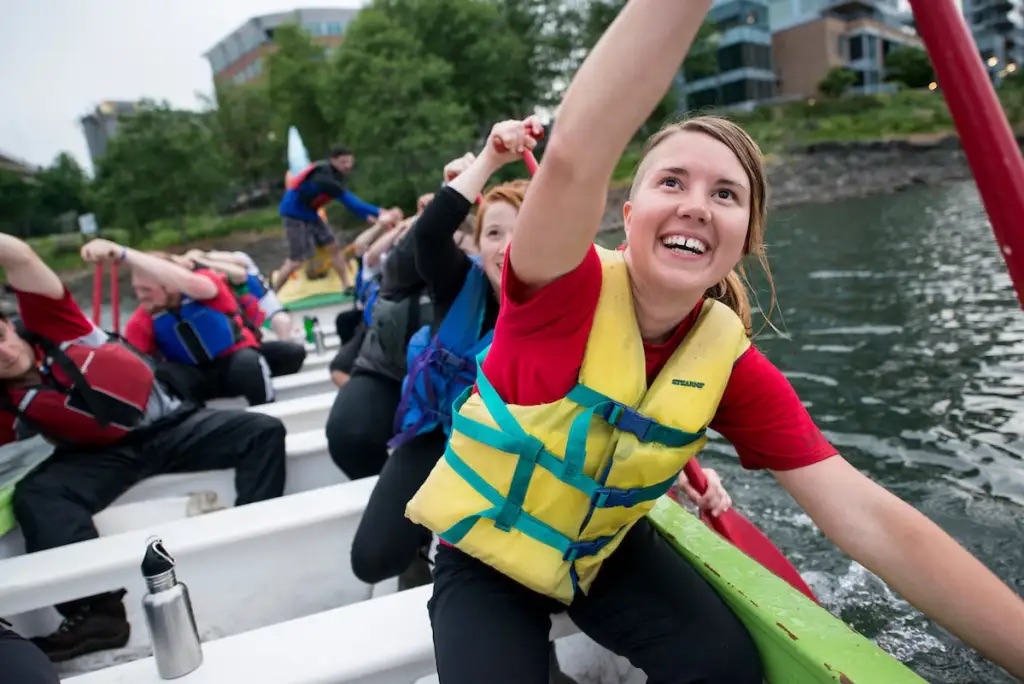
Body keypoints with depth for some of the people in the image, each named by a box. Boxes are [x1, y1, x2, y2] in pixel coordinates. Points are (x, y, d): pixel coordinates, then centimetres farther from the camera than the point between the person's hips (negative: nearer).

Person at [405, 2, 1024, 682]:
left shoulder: (732, 364, -15)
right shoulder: (565, 289, -26)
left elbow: (874, 523, -19)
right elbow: (574, 155, -49)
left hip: (607, 547, 3)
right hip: (484, 550, -2)